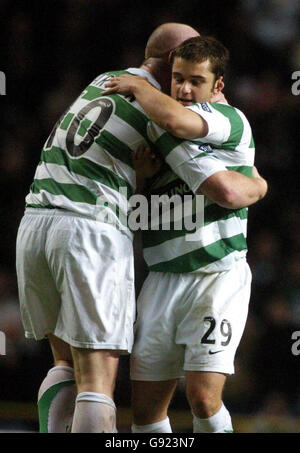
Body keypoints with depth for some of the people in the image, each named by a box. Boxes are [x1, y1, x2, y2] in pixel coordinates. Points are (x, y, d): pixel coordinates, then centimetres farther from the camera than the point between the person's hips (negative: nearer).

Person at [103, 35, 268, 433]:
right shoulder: (160, 134, 17)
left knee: (203, 396, -19)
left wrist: (138, 86, -8)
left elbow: (175, 119, -25)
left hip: (218, 276, -6)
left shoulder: (232, 121, -6)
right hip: (163, 278, 6)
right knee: (146, 404, 1)